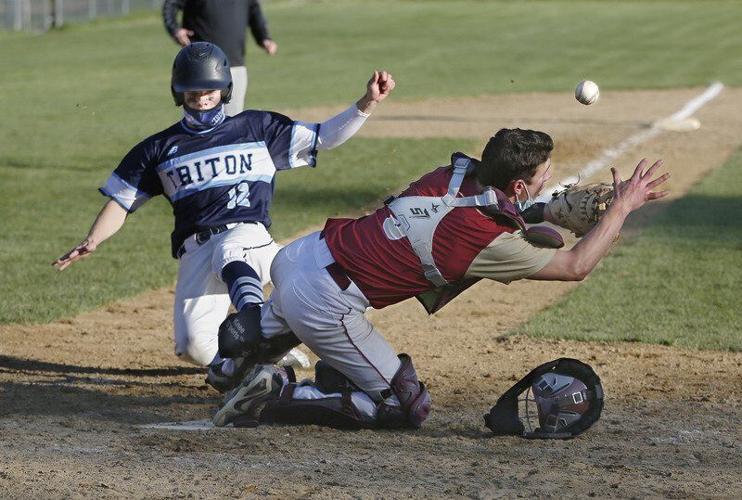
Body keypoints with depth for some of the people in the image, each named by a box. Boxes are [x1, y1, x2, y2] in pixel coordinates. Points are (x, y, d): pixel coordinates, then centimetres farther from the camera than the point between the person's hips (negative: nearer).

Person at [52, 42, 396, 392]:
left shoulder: (258, 128, 17)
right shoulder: (158, 149, 19)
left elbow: (323, 137, 15)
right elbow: (121, 201, 16)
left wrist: (367, 104, 1)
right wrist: (91, 242, -2)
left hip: (248, 235, -2)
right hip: (195, 250, 2)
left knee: (229, 255, -42)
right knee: (193, 345, -22)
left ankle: (257, 329, -66)